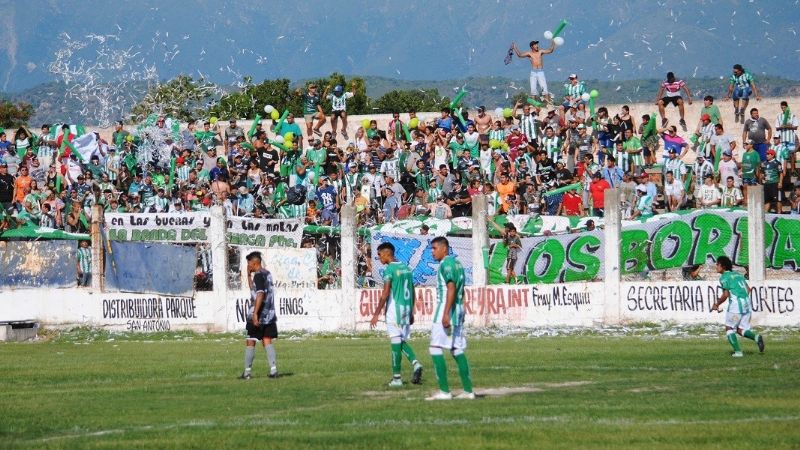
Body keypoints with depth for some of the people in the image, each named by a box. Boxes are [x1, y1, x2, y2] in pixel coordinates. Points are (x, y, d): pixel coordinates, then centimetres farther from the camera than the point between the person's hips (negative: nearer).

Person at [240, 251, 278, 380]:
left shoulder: (259, 275, -13)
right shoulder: (267, 273, 15)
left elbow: (260, 294, -23)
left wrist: (255, 313, -25)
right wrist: (249, 275, 22)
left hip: (258, 315, -8)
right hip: (269, 314, 8)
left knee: (250, 342, 1)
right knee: (267, 341, 7)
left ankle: (247, 371, 2)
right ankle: (273, 369, -4)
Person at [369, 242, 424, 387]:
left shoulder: (389, 269, -10)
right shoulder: (406, 268, 13)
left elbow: (386, 293, -16)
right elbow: (412, 293, 17)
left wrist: (376, 314, -15)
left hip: (394, 309, -7)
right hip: (407, 309, 7)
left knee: (396, 342, -4)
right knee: (402, 341, 15)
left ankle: (397, 377, -2)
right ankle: (415, 363, -7)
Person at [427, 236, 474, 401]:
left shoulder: (446, 264, -12)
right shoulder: (457, 263, 18)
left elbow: (451, 288, -21)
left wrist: (446, 314, -26)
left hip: (446, 307, -10)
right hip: (458, 310, 10)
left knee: (436, 349, -9)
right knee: (457, 350, 11)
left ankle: (444, 391, -14)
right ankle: (468, 390, 9)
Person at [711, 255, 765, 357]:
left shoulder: (724, 277, -3)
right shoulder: (738, 274, 20)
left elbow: (726, 295, -10)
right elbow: (748, 289, 19)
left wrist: (717, 305, 2)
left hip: (735, 304, -7)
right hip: (746, 304, 7)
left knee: (729, 329, 8)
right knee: (740, 330, 13)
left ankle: (738, 351, -2)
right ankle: (756, 336, -14)